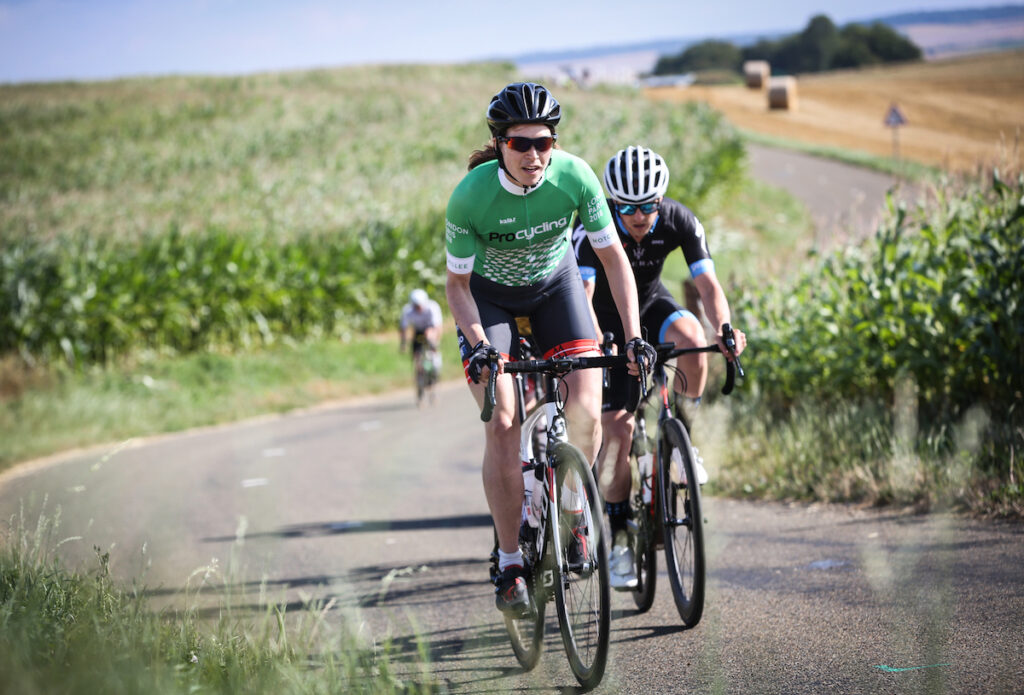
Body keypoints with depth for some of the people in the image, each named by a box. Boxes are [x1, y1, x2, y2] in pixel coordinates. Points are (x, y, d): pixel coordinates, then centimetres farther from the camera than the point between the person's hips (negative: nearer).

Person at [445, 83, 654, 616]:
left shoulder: (575, 177, -27)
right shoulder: (470, 196, -30)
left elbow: (612, 257, -16)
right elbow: (457, 282, -18)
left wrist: (633, 336, -24)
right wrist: (478, 345, -33)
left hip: (554, 284, 2)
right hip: (489, 295, -2)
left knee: (586, 410, -15)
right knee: (502, 424, -16)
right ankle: (510, 566, -8)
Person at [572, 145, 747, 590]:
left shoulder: (680, 221, -22)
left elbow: (708, 286, -23)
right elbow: (581, 296, -36)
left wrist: (724, 329, -42)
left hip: (650, 304, 2)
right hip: (607, 320, -2)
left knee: (690, 335, -33)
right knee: (618, 427, -13)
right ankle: (619, 539, -1)